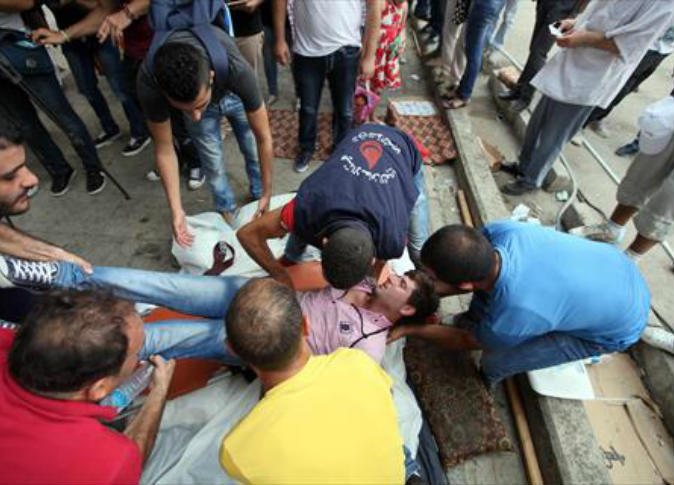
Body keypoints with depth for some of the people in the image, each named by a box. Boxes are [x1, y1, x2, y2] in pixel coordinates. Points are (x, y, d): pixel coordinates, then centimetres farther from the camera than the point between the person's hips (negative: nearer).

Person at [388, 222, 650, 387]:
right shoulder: (498, 230, -30)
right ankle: (475, 318, 29)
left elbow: (468, 341, -16)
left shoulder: (512, 318, -41)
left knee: (495, 361, -10)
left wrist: (410, 329, -10)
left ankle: (481, 384, 25)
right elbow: (471, 273, -8)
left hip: (618, 325, -5)